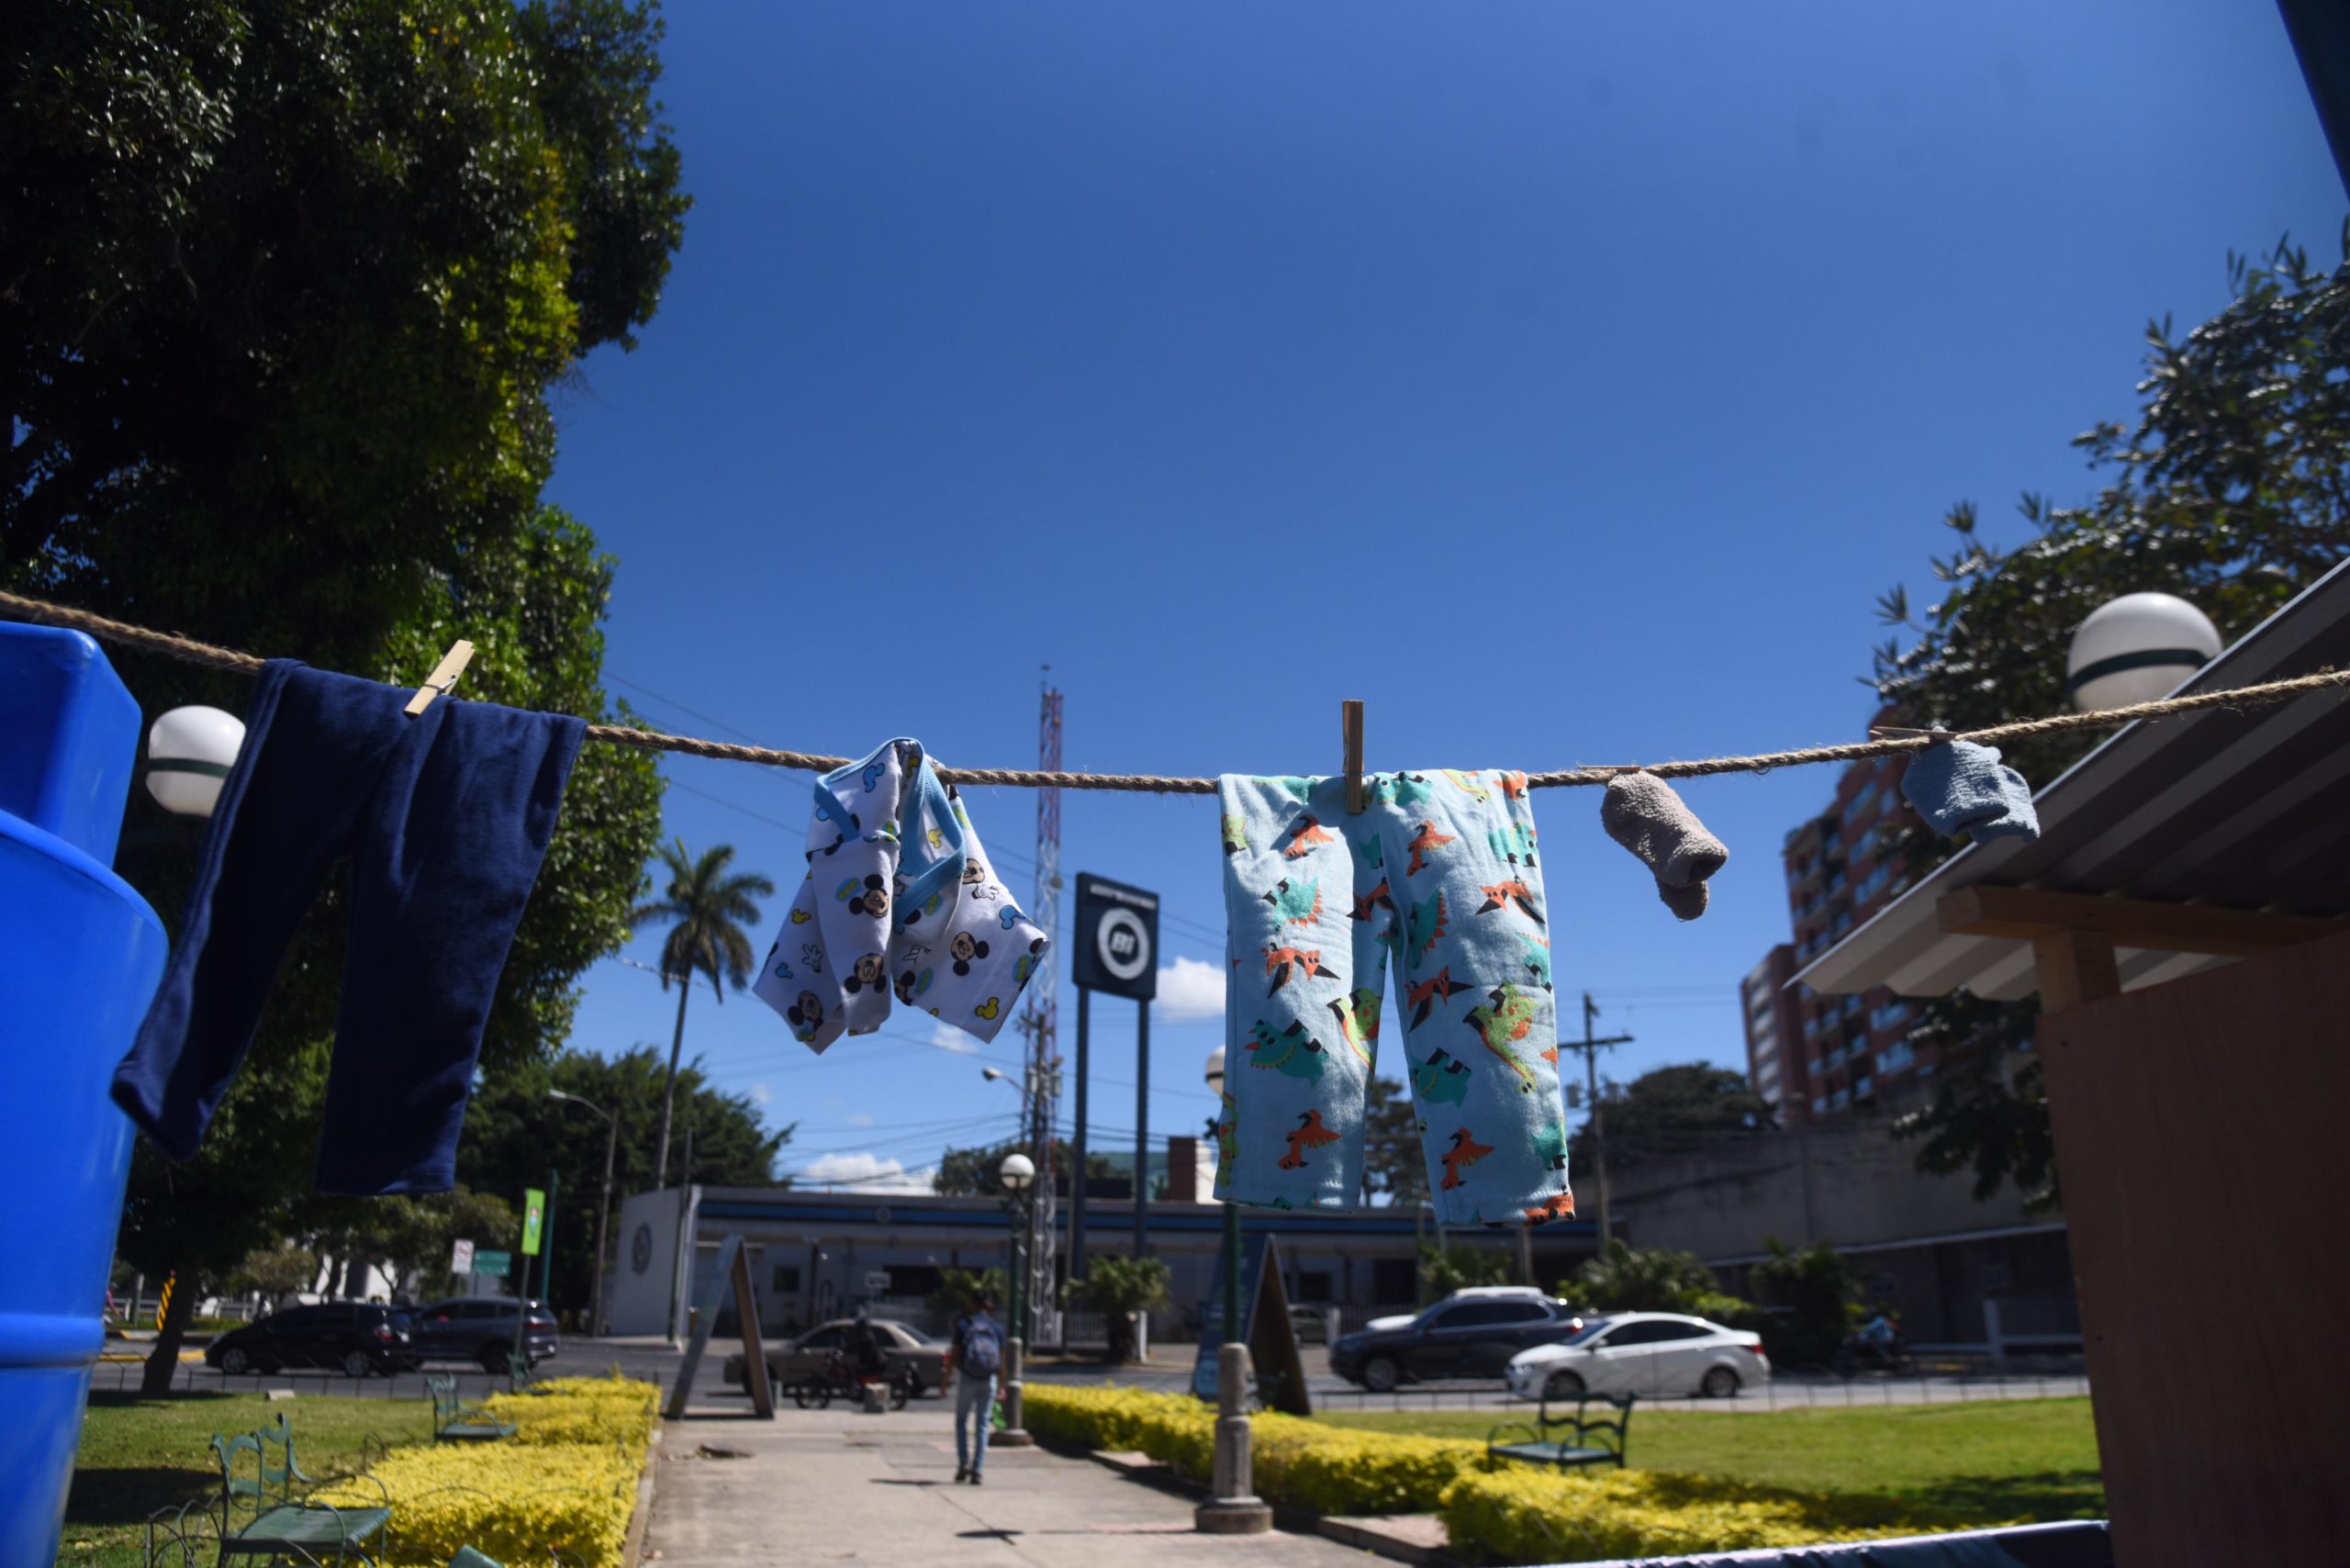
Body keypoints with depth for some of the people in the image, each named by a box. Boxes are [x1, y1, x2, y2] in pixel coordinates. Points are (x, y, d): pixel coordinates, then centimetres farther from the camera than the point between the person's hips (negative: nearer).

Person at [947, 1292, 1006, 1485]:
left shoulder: (963, 1325, -1)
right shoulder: (997, 1328, 4)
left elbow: (954, 1355, -4)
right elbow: (1002, 1359, 3)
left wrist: (946, 1380, 2)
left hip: (966, 1379, -1)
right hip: (988, 1381, 1)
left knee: (961, 1420, 17)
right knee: (982, 1425, 7)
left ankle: (963, 1464, 7)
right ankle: (976, 1470, 2)